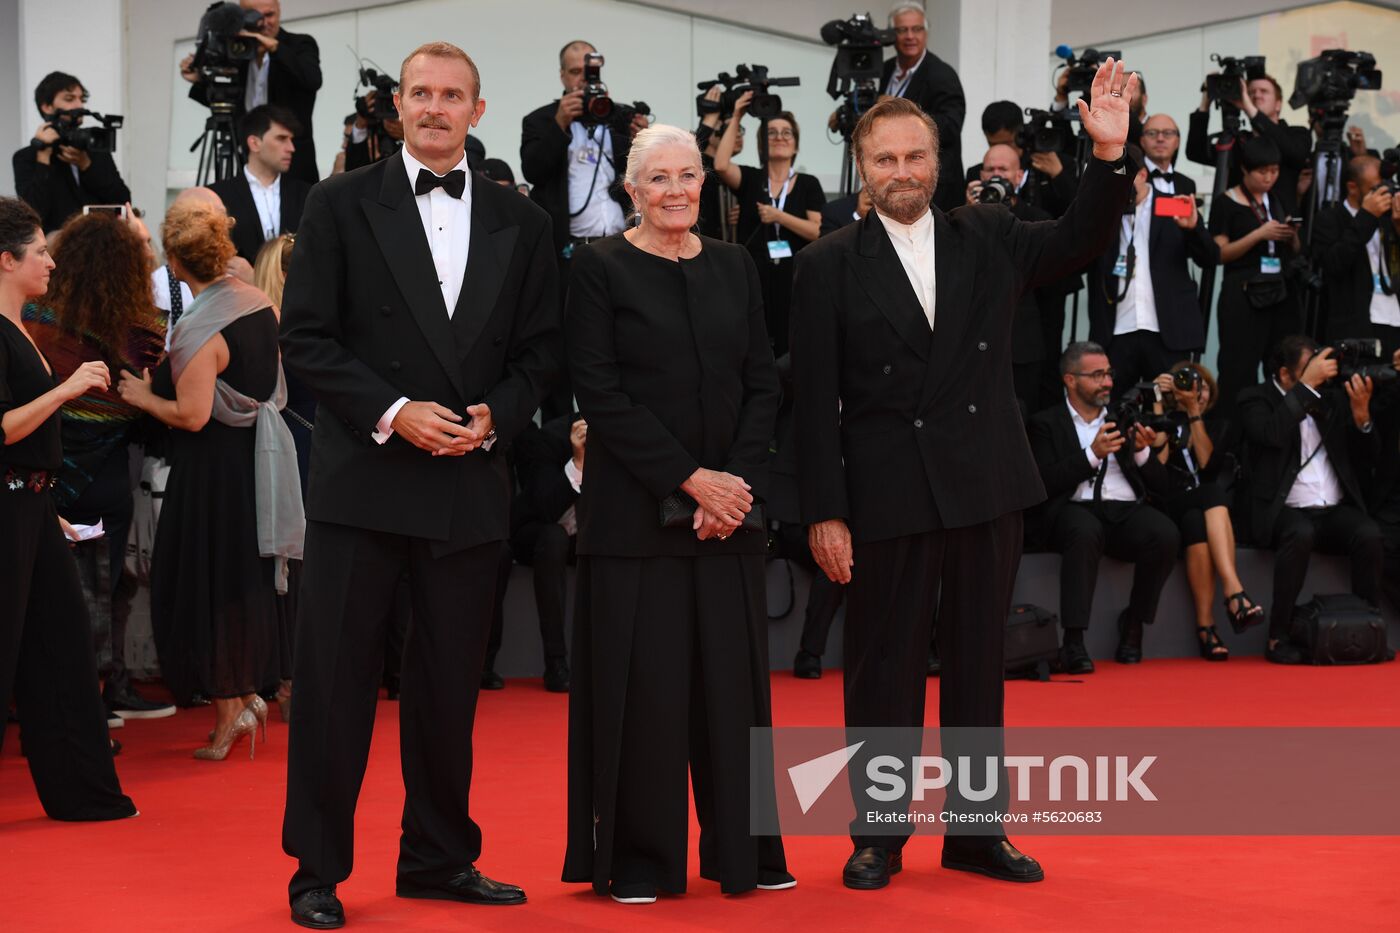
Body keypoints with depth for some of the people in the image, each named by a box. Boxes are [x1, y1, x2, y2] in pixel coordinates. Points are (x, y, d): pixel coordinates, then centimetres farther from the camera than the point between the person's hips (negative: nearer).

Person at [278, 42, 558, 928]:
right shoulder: (342, 204, 1)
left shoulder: (520, 222, 10)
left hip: (471, 484, 3)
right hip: (363, 479, -3)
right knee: (336, 679, 0)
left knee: (449, 685, 11)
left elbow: (541, 349, 10)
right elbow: (306, 336, -3)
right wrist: (392, 413, -13)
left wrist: (495, 416, -8)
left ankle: (439, 857, 24)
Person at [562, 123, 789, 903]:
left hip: (730, 507, 4)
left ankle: (745, 848, 16)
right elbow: (600, 394, -9)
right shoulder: (602, 268, -2)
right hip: (636, 507, -4)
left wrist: (739, 483, -7)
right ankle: (637, 858, 11)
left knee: (732, 677, 6)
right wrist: (690, 479, -14)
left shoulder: (734, 266, 10)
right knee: (642, 681, 0)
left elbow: (765, 385, 8)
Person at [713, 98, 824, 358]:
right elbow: (721, 165, -14)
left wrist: (779, 216, -14)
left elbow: (819, 232, -4)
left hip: (794, 278, 0)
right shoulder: (750, 179, 7)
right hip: (754, 279, 0)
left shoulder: (808, 184, 6)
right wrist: (736, 119, -10)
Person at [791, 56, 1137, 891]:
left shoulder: (988, 239, 7)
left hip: (988, 487, 3)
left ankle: (975, 831, 22)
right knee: (886, 670, 5)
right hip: (887, 498, -3)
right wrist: (825, 512, -9)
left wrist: (1110, 155, -15)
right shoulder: (829, 265, -2)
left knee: (979, 664, 11)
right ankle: (877, 837, 17)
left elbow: (1080, 242, 1)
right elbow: (815, 399, -5)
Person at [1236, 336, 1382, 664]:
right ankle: (1279, 637, -27)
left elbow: (1364, 461, 14)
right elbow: (1273, 434, -20)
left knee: (1369, 535, -27)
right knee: (1300, 534, -36)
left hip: (1336, 511, 4)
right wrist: (1308, 385, -16)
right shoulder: (1256, 400, 4)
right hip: (1285, 511, -4)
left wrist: (1361, 415, -3)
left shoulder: (1332, 399, 16)